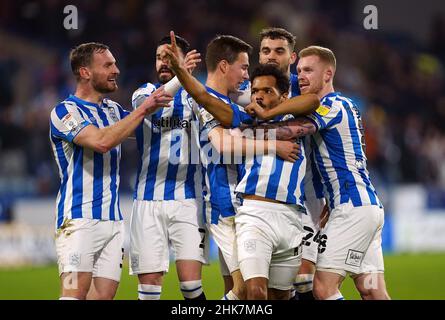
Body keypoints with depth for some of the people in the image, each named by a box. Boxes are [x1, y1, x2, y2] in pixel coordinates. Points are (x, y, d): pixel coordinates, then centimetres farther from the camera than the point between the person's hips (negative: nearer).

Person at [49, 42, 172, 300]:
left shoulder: (113, 110, 19)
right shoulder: (65, 112, -6)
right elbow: (101, 141, -21)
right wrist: (143, 109, -18)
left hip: (114, 220, 7)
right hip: (80, 219, -7)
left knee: (104, 295, -1)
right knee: (75, 293, -18)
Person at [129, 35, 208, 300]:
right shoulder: (144, 92, 7)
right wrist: (179, 78, -34)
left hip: (188, 199, -1)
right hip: (149, 200, 1)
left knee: (191, 283, -11)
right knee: (149, 285, -2)